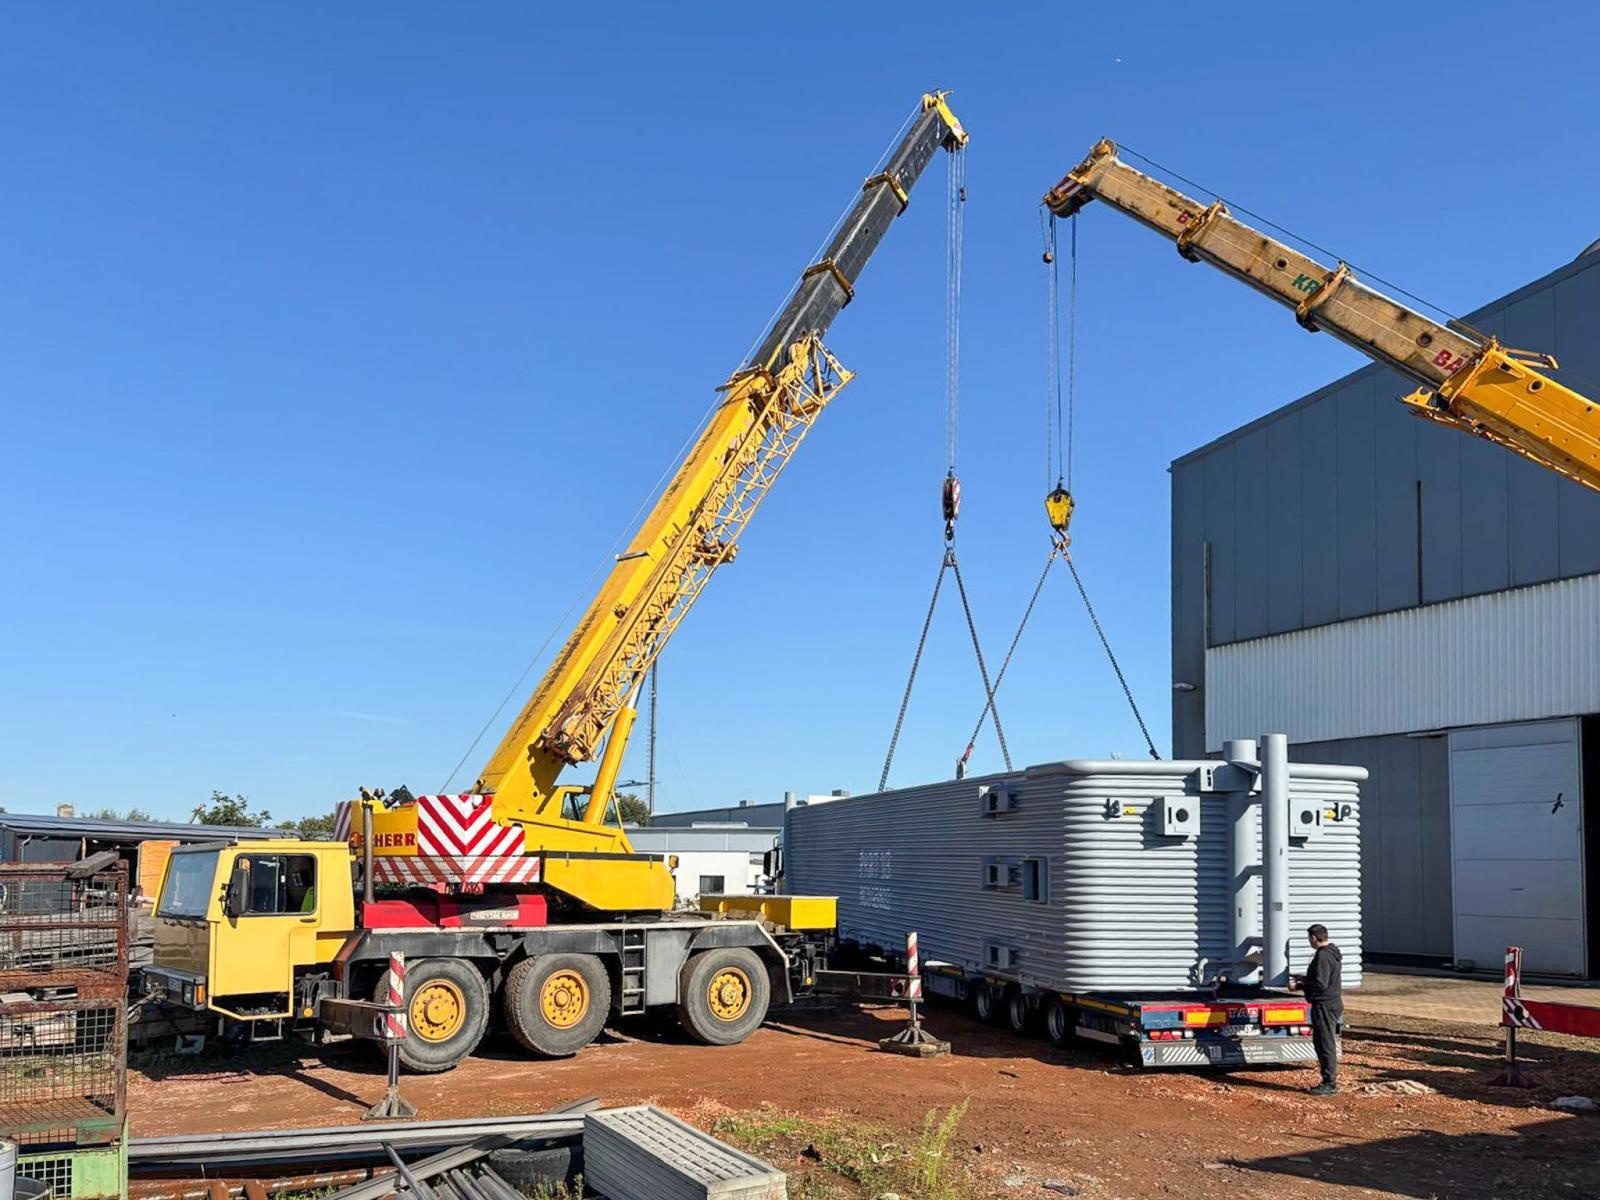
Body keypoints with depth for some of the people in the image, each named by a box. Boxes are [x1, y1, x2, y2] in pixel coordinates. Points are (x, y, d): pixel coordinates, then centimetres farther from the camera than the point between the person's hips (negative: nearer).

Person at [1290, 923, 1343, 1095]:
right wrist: (1305, 978, 21)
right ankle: (1329, 1081, 22)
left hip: (1325, 1006, -11)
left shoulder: (1323, 956, -20)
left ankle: (1330, 1084, 0)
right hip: (1333, 1003, 11)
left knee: (1326, 1044, -4)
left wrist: (1299, 986, -14)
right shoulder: (1333, 953, 14)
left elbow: (1320, 985, -24)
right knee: (1319, 1041, 17)